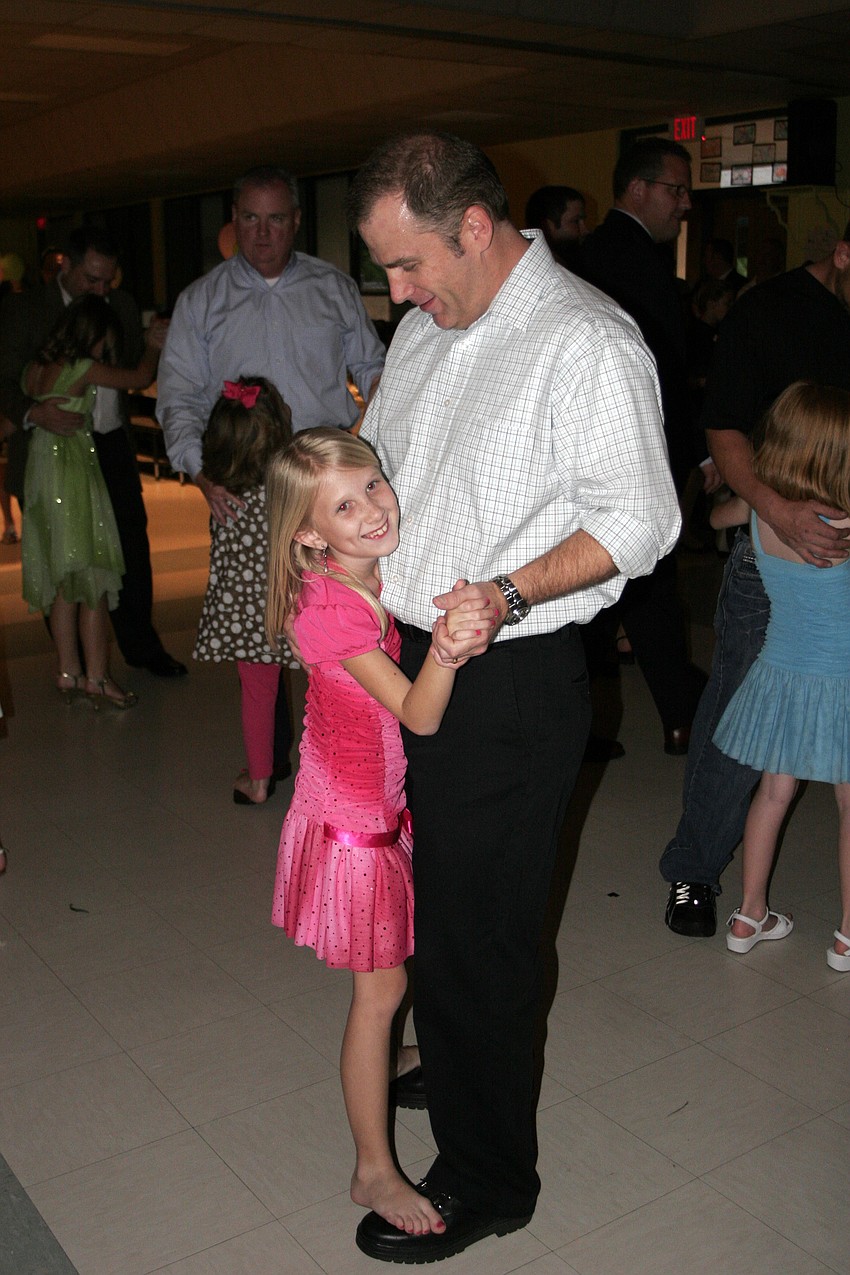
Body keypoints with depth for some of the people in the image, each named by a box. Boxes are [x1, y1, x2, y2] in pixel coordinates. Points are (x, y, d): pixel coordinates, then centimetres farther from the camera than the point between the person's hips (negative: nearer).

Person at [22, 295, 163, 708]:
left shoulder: (35, 370, 7)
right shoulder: (82, 369, -12)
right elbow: (140, 377, -1)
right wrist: (152, 347, 16)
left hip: (42, 470, 8)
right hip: (73, 474, -8)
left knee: (63, 582, 13)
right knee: (92, 578, -2)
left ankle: (68, 673, 19)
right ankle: (96, 678, 1)